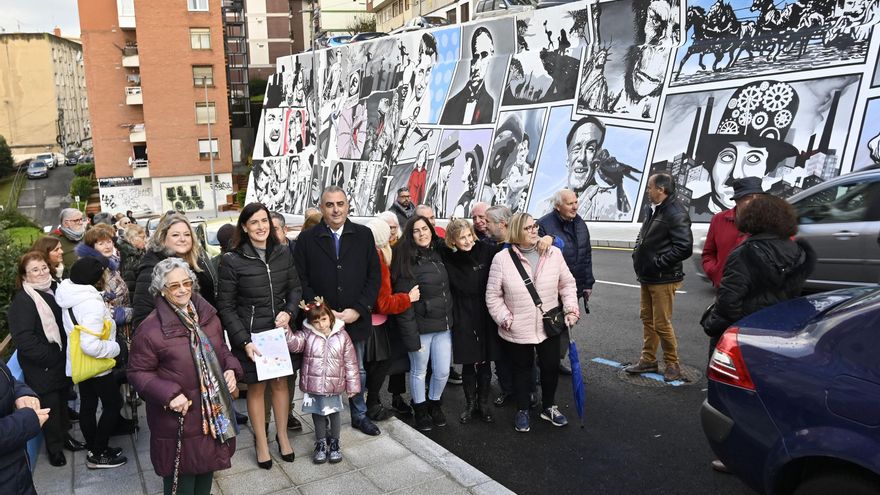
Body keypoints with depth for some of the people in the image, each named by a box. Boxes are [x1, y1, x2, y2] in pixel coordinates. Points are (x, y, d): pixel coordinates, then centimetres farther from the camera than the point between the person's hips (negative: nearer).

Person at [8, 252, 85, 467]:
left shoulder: (55, 290, 6)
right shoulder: (22, 301, -16)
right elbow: (23, 339, -22)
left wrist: (68, 353, 5)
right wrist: (51, 357, -21)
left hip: (63, 362, 6)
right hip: (41, 367, -6)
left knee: (62, 401, 19)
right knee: (50, 406, 5)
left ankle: (64, 435, 37)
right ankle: (54, 446, 22)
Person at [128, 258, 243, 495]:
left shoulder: (208, 315, 1)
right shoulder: (151, 328, -16)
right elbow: (138, 372, -11)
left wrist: (231, 369, -4)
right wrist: (169, 395, -22)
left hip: (213, 410, 5)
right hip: (178, 416, -5)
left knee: (209, 462, 21)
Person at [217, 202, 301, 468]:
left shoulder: (283, 253, -2)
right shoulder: (232, 260, -12)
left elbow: (295, 288, 9)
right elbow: (226, 306, -9)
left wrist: (289, 311, -11)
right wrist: (244, 341, -15)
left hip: (279, 331, 3)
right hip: (250, 335, -3)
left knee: (280, 383, 15)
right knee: (256, 388, 11)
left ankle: (283, 436, 34)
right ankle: (261, 443, 29)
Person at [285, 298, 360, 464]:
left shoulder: (342, 336, -6)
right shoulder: (307, 335, -4)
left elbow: (350, 363, -2)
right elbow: (293, 344, -19)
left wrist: (352, 386, 0)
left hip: (334, 386, -1)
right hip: (313, 386, 1)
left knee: (334, 413, 11)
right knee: (317, 413, 14)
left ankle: (334, 443, 31)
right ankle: (321, 444, 32)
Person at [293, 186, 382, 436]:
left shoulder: (364, 235, 1)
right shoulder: (307, 239, -2)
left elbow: (374, 276, 0)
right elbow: (302, 282, -3)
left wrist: (357, 310, -9)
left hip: (356, 319, 2)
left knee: (357, 371, 16)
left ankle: (359, 415, 35)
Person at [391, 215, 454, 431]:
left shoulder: (438, 255, 6)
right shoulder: (407, 261, -12)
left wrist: (450, 320, 10)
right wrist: (411, 335, -16)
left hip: (443, 325, 5)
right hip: (421, 326, -5)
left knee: (443, 371, 10)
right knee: (419, 371, 9)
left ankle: (434, 404, 35)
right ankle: (420, 410, 30)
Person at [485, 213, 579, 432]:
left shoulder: (554, 254, -5)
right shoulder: (502, 258, -12)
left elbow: (567, 283, 5)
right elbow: (493, 296, -6)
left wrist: (571, 309, -4)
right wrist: (506, 320, -10)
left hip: (549, 327, 2)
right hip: (517, 330, -2)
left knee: (551, 367, 14)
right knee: (522, 369, 15)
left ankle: (549, 407, 38)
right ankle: (522, 410, 34)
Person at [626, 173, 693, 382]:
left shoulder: (676, 214, -18)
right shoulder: (654, 209, 11)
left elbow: (684, 247, -25)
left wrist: (659, 262, -20)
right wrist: (637, 254, 8)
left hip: (663, 279, -10)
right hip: (647, 277, 10)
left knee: (662, 323, -3)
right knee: (647, 318, 17)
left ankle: (672, 364, 14)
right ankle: (648, 360, 30)